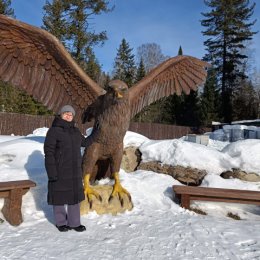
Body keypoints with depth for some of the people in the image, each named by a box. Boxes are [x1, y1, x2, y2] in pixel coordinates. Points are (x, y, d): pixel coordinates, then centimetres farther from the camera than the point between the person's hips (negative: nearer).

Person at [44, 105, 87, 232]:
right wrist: (52, 172, -18)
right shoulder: (53, 131, -10)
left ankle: (74, 222, 22)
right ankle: (60, 222, 26)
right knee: (59, 195, 8)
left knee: (75, 195, 9)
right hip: (59, 170, -5)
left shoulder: (75, 131, 9)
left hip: (74, 170, 6)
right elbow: (49, 152, -13)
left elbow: (84, 142, 26)